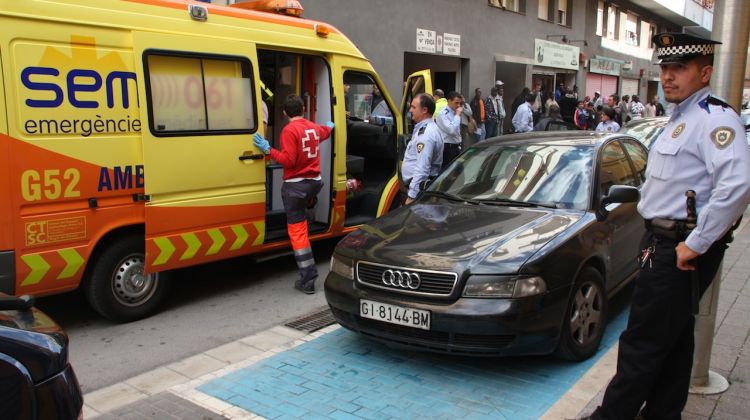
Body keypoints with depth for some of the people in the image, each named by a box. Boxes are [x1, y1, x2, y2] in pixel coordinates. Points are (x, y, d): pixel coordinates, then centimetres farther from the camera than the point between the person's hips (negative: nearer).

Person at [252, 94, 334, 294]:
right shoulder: (314, 127, 9)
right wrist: (329, 126, 56)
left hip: (295, 185, -7)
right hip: (315, 181, 7)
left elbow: (288, 160, -22)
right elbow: (324, 132, 35)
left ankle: (308, 279, -7)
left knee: (297, 230, -5)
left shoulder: (289, 130, -15)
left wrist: (268, 149, -16)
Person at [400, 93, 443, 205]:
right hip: (413, 185, 10)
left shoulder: (426, 133, -21)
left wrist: (411, 196, -27)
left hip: (419, 187, -10)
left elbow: (422, 169, -27)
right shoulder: (425, 128, 13)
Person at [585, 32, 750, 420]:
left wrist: (697, 243, -26)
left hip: (678, 249, -10)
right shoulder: (681, 118, 15)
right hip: (666, 242, 10)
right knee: (674, 336, 19)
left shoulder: (713, 118, -17)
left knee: (643, 342, -2)